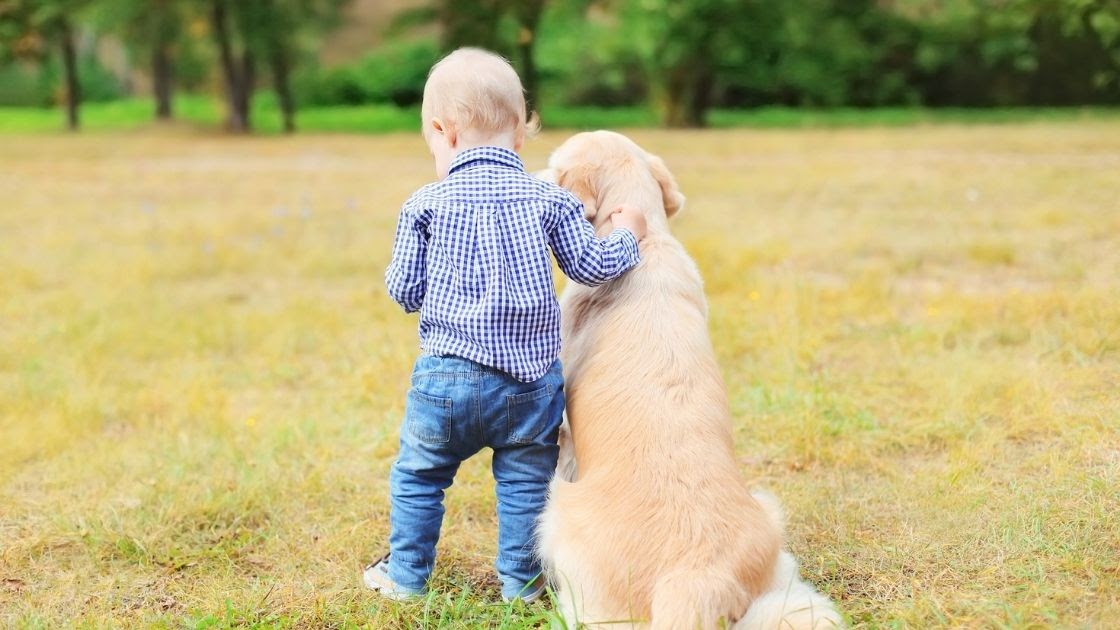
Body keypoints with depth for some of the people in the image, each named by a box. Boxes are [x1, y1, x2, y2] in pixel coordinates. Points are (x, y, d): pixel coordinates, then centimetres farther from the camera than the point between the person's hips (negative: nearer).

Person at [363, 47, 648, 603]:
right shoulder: (549, 199, 1)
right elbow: (590, 266, 1)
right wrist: (627, 235, 18)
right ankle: (520, 581, 20)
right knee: (525, 483, 14)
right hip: (532, 378, 1)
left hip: (449, 377, -1)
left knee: (417, 475, 17)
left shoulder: (426, 203, -2)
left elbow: (404, 291, 1)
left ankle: (406, 575, 27)